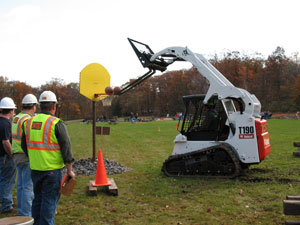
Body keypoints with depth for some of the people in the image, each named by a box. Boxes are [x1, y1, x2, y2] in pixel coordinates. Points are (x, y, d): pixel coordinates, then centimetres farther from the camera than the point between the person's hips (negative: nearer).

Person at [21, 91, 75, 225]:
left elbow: (24, 145, 15)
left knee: (38, 197, 19)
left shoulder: (29, 122, 5)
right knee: (50, 199, 3)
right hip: (52, 169, -6)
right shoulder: (56, 124, -13)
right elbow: (66, 148, -13)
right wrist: (69, 170, -7)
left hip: (34, 168, 6)